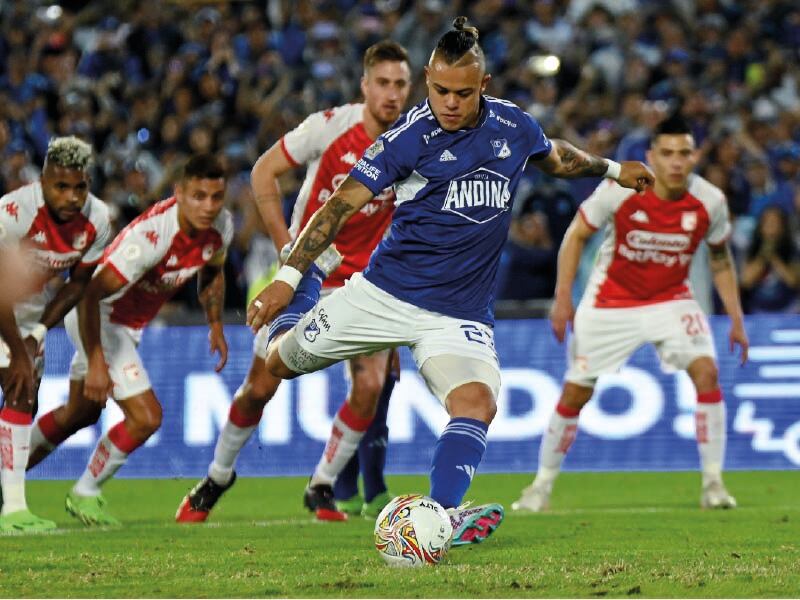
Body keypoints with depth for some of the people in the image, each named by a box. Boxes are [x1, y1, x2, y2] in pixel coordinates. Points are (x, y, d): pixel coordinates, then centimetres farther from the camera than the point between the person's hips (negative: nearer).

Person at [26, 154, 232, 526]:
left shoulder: (221, 227, -13)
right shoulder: (151, 234, -37)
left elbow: (212, 273, 12)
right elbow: (90, 295, -36)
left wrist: (215, 325, 6)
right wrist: (96, 363, -38)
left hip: (131, 324, 9)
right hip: (98, 317, -9)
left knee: (80, 414, 25)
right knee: (145, 417, -15)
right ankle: (84, 495, 6)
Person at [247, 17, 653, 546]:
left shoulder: (513, 126, 0)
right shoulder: (410, 136, -12)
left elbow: (555, 157, 26)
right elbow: (343, 204, -12)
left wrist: (612, 169, 35)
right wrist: (289, 276, -18)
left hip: (461, 313, 1)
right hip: (384, 294, -1)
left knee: (477, 401, -26)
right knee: (277, 365, 7)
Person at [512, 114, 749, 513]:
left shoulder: (709, 201, -14)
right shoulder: (619, 189, -20)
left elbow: (720, 259, 4)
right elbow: (576, 234, -7)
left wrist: (736, 319, 2)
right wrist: (563, 297, -14)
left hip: (671, 299, 1)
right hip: (610, 302, -1)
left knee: (706, 371, -21)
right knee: (575, 392, 0)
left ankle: (713, 483, -13)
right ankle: (542, 485, 18)